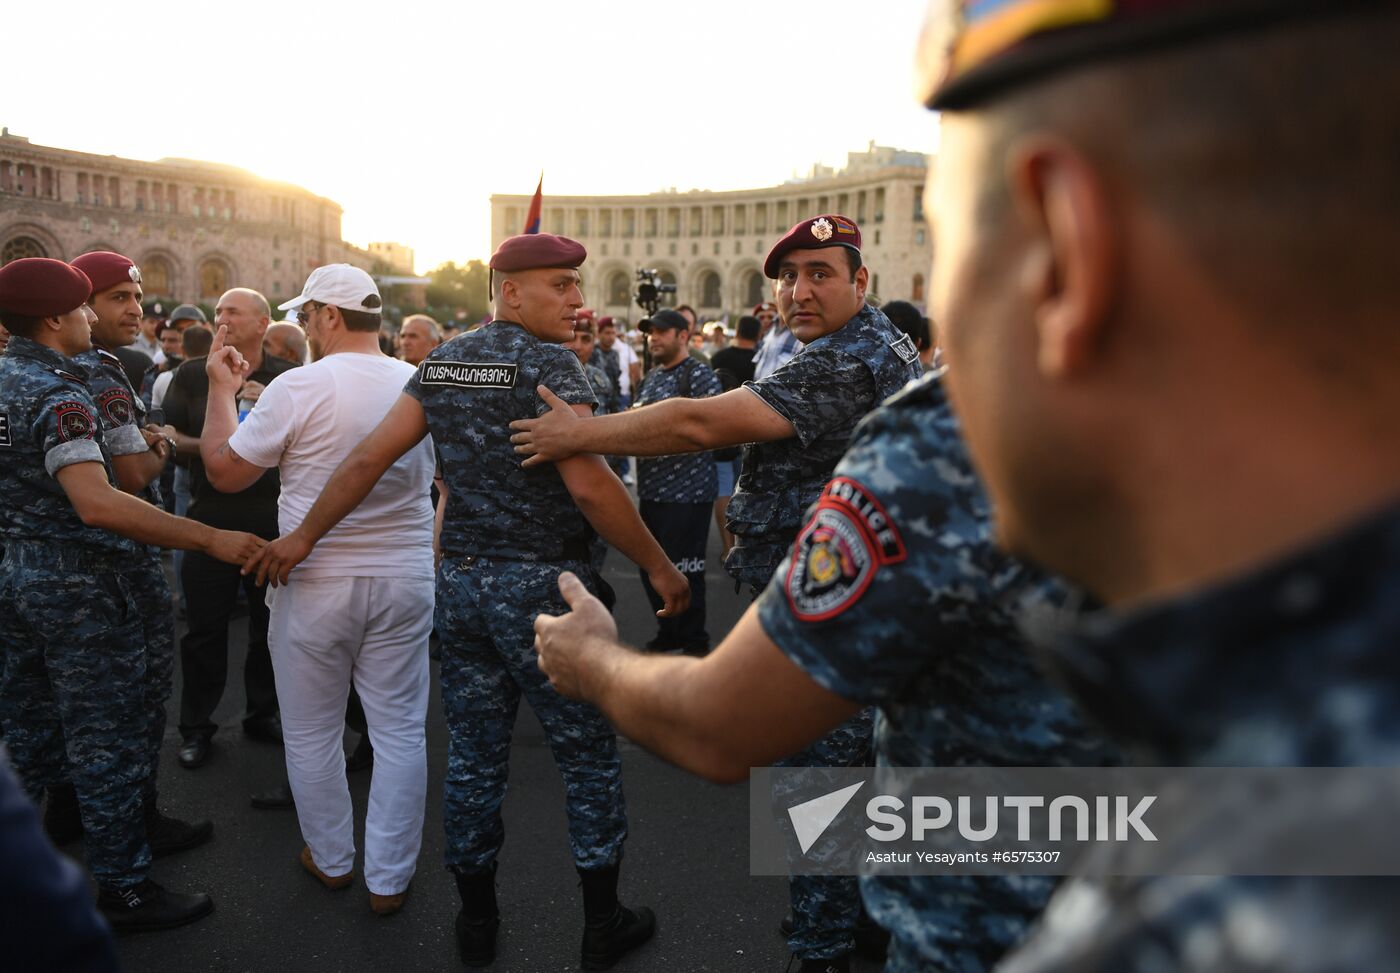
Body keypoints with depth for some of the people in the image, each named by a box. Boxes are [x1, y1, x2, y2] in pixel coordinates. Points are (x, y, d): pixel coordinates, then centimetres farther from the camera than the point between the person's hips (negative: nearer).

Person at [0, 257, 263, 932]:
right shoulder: (58, 394, -20)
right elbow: (97, 503, -33)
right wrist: (211, 540, -36)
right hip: (76, 583, -9)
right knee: (106, 742, 1)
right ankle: (124, 890, 11)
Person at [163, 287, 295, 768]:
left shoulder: (288, 378, 3)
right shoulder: (192, 373, 5)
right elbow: (169, 437, 6)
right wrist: (203, 446, -14)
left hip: (273, 516, 0)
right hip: (211, 515, 0)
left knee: (270, 621, 11)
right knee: (205, 625, 4)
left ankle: (263, 713, 27)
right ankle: (196, 726, 18)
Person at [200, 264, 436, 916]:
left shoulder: (298, 388, -14)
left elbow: (224, 471, -3)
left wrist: (221, 390, 8)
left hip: (315, 586, -3)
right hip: (405, 581, 3)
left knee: (311, 733, 17)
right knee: (400, 730, 11)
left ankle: (331, 859, 32)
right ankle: (389, 877, 20)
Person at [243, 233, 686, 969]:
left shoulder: (442, 362, 7)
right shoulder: (548, 363, -13)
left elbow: (370, 456, 3)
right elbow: (589, 486, -22)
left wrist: (305, 535, 11)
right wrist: (657, 565, -13)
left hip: (460, 580, 7)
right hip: (540, 584, -6)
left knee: (474, 754, 16)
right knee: (588, 755, 9)